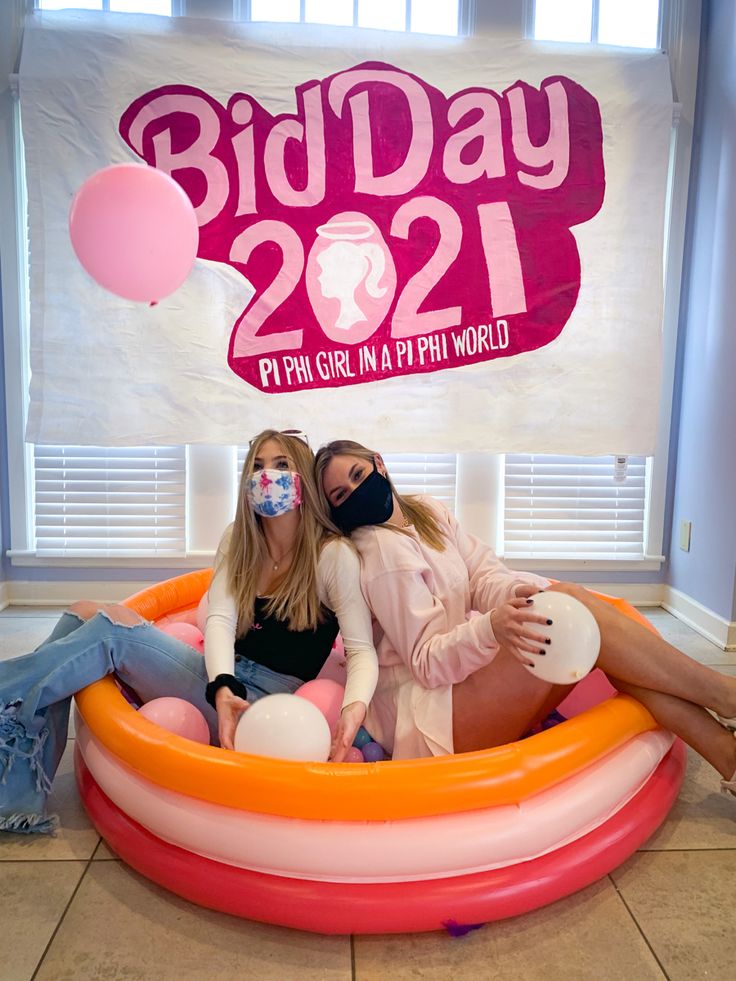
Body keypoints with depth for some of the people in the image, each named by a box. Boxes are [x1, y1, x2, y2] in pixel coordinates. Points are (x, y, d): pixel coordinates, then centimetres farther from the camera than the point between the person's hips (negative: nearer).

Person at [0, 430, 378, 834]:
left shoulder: (334, 555, -9)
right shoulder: (238, 539, 7)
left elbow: (361, 651, -12)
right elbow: (220, 619, -7)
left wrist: (355, 705, -34)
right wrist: (223, 687, -27)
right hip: (223, 684, 6)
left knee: (115, 624, -21)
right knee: (83, 613, -9)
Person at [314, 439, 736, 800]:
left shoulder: (429, 513, 10)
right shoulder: (380, 549, -15)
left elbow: (484, 575, -1)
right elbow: (427, 663, -17)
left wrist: (515, 596, -25)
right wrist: (490, 627, -36)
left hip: (461, 674, 8)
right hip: (421, 713, -8)